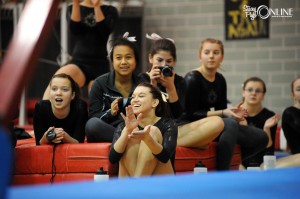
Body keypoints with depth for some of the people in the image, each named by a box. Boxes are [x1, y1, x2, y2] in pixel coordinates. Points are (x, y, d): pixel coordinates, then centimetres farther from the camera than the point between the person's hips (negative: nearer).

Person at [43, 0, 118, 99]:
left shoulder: (109, 10, 10)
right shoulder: (72, 8, 12)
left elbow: (105, 30, -9)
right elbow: (74, 29, -8)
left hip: (100, 65, 1)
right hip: (79, 62, -1)